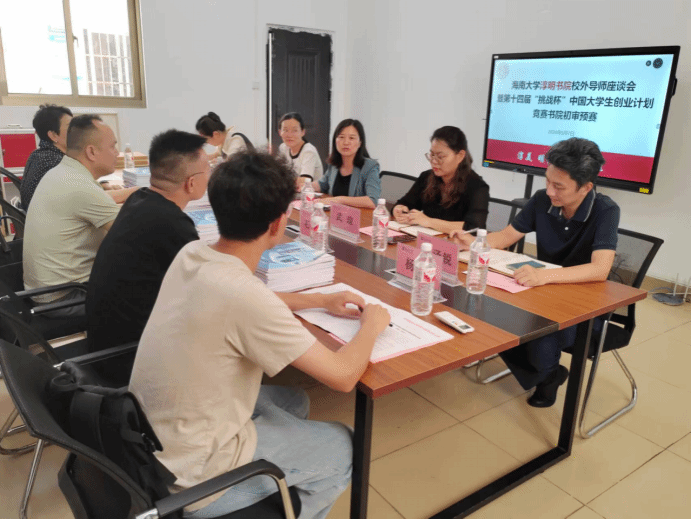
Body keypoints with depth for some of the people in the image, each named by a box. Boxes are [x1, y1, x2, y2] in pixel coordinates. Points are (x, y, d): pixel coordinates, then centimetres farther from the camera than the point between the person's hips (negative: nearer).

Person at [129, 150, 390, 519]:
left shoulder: (191, 254, -7)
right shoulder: (242, 294, -32)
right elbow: (342, 375, -23)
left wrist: (322, 300, 10)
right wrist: (373, 324, -5)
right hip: (189, 476, -7)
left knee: (294, 401, 22)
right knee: (345, 446, 7)